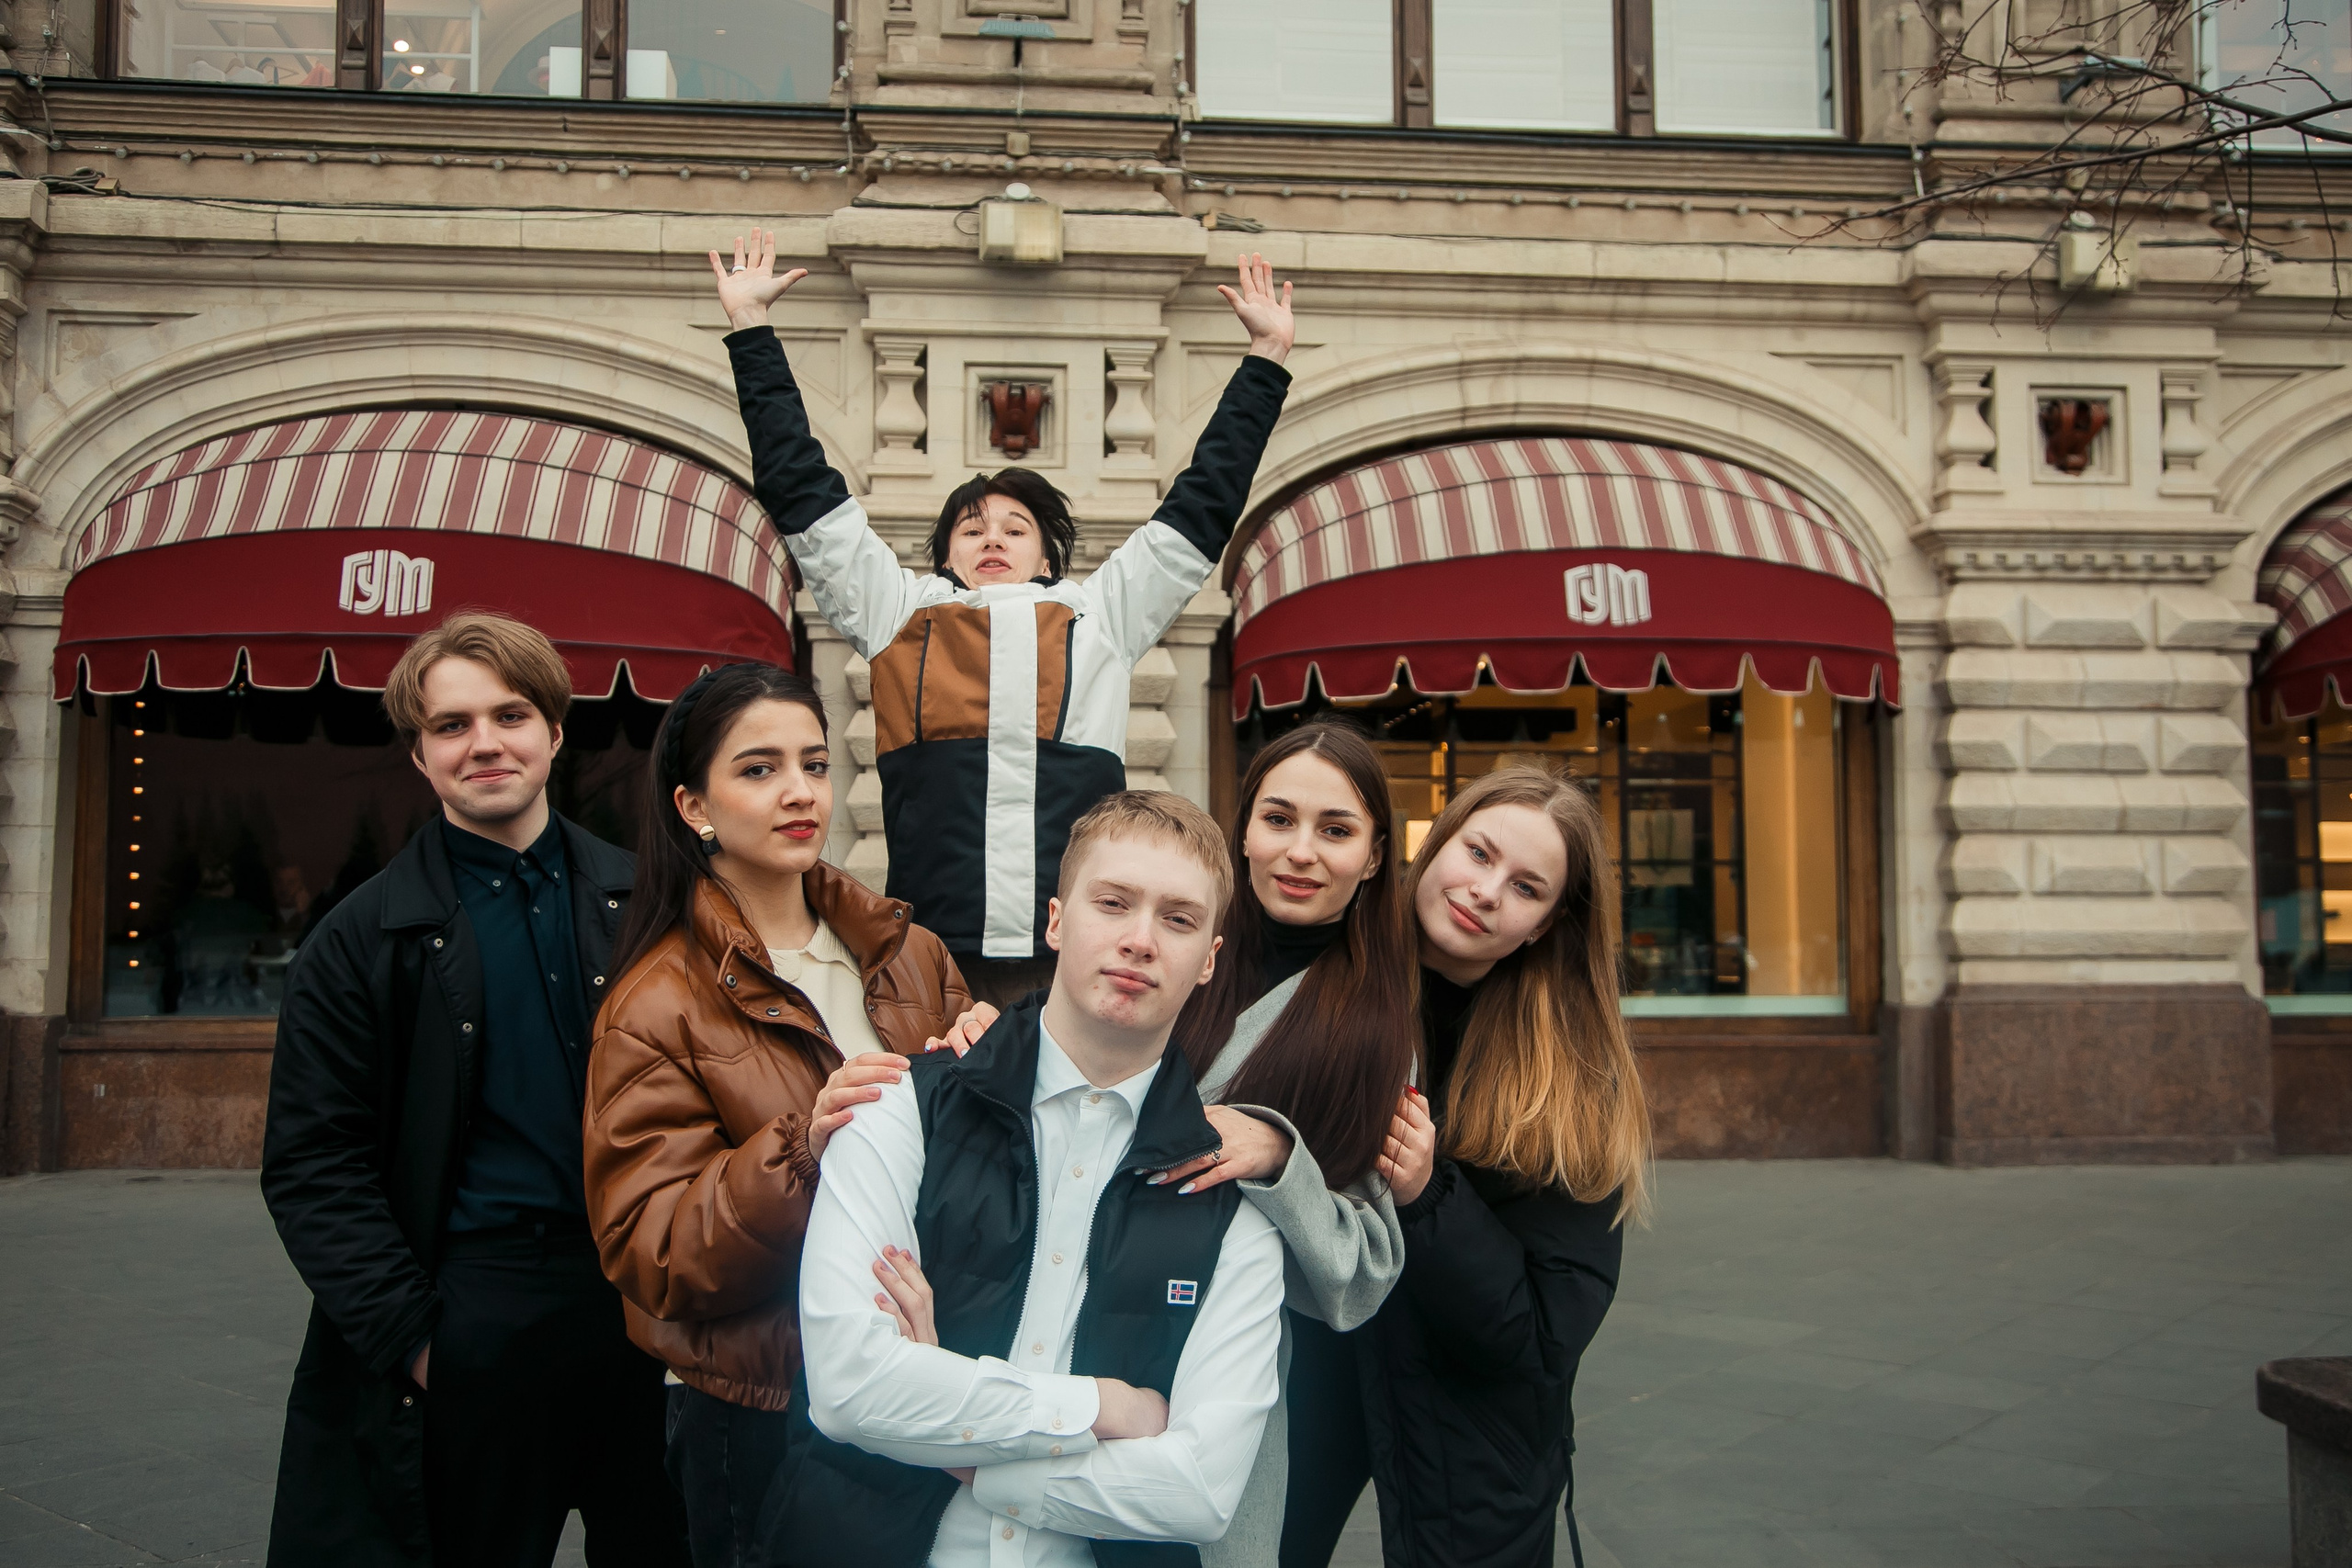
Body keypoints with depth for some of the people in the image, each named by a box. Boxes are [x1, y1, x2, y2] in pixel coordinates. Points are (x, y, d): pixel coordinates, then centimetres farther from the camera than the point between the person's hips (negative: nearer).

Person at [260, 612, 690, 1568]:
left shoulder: (640, 904, 6)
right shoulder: (363, 941, 0)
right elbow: (312, 1166, -2)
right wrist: (408, 1337, -10)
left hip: (645, 1301, 2)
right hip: (473, 1314, -2)